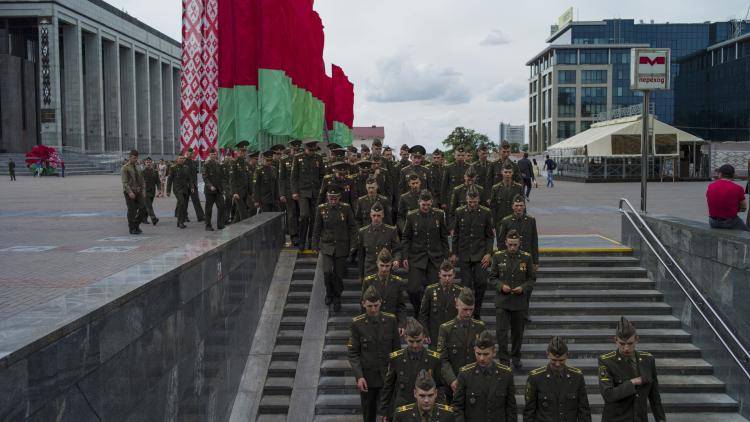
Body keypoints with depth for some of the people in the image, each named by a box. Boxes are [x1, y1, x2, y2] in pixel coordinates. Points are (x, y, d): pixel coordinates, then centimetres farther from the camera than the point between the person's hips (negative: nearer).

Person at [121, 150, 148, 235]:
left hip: (138, 192, 6)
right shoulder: (125, 168, -5)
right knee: (132, 210, -2)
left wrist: (143, 189, 7)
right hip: (130, 192, -6)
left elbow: (141, 180, 19)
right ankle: (132, 229, 9)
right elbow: (125, 182, -13)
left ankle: (136, 224, 13)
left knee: (144, 207, -4)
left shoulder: (137, 168, 16)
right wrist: (130, 192, -23)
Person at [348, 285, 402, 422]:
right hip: (367, 377, 0)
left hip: (388, 375, 1)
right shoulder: (357, 324, -8)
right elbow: (352, 353, -6)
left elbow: (397, 348, 4)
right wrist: (359, 376, -15)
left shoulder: (391, 320, -4)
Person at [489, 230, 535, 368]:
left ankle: (516, 357, 29)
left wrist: (523, 288, -12)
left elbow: (532, 279, 6)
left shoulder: (526, 258, 1)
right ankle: (504, 360, 0)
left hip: (520, 302, 1)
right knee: (502, 331, -8)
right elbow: (492, 277, 4)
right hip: (502, 301, -1)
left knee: (518, 332, 12)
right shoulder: (498, 257, 0)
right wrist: (501, 286, -15)